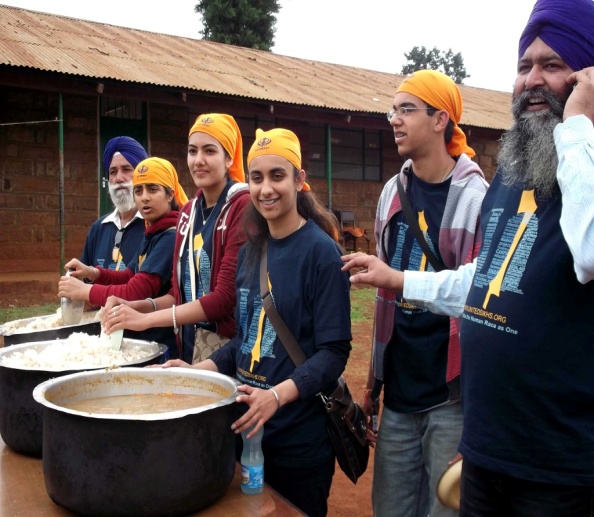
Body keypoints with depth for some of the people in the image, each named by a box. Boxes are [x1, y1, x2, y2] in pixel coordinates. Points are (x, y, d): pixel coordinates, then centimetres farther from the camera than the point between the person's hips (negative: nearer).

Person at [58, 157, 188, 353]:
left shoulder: (172, 236, -20)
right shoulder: (153, 232, 10)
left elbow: (137, 292, -25)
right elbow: (130, 277, 18)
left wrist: (85, 291, -14)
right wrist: (93, 273, 0)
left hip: (164, 344, -9)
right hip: (142, 339, 9)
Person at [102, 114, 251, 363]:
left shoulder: (243, 206, -14)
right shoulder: (188, 211, 9)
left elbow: (227, 296, -20)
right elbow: (181, 290, 12)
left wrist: (147, 319, -19)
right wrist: (139, 306, -6)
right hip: (189, 346, 6)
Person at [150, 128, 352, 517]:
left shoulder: (321, 252, -14)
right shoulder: (250, 251, 6)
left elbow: (333, 352, -17)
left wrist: (278, 395, -30)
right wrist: (199, 371, -1)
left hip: (300, 436, -6)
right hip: (248, 429, 6)